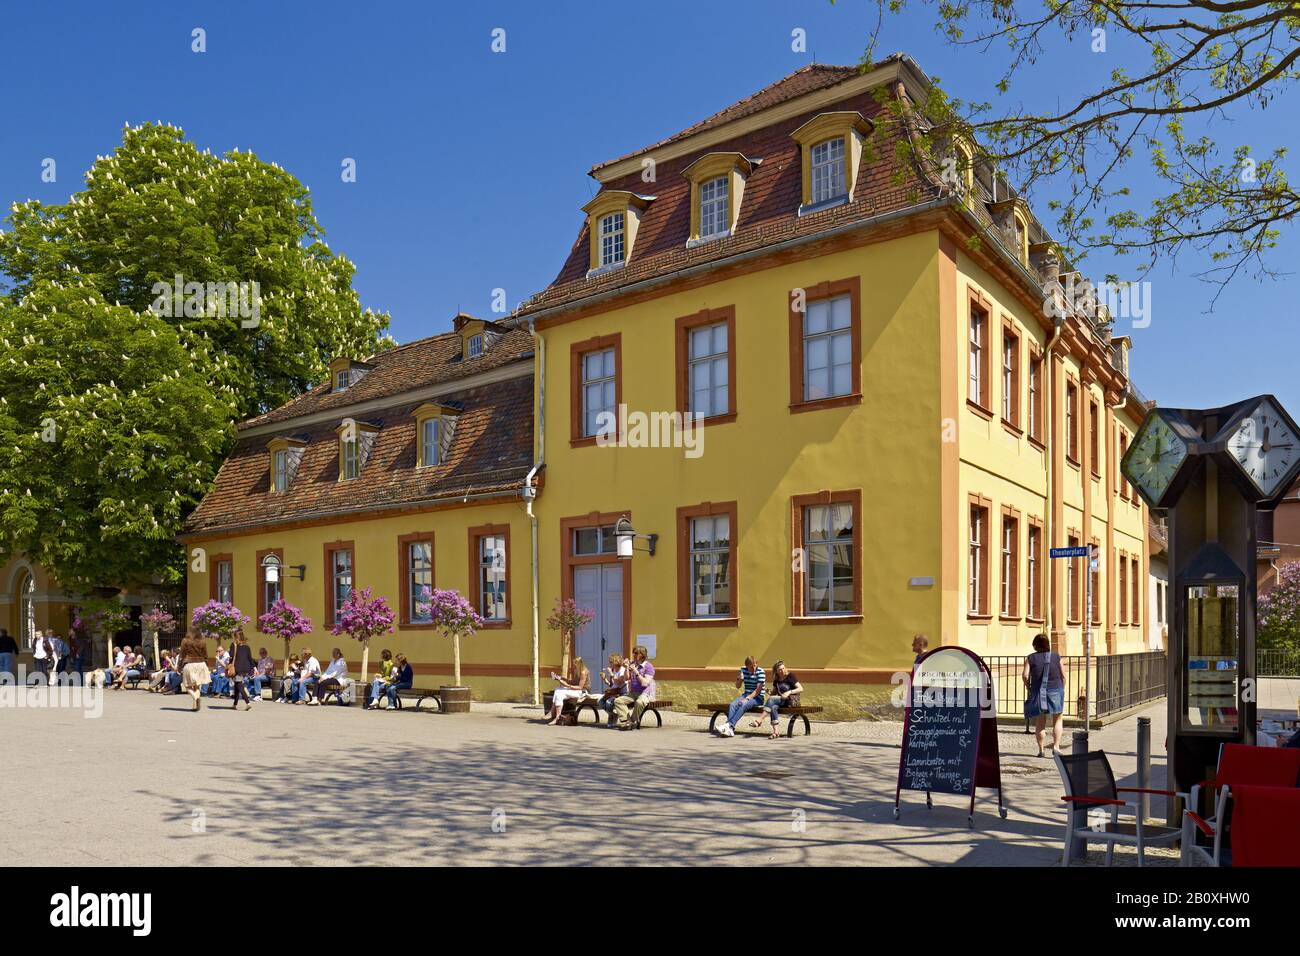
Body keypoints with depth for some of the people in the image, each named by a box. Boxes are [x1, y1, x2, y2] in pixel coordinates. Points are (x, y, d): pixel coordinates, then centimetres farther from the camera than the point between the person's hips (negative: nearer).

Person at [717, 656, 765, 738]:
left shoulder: (760, 672, -8)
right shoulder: (743, 670, 8)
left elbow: (758, 690, -14)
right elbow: (738, 686, 14)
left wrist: (747, 699, -23)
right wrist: (740, 679, -8)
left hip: (757, 697, -5)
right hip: (746, 695, 5)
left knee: (743, 705, -34)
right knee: (732, 704, -24)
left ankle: (729, 725, -42)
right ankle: (730, 729, -38)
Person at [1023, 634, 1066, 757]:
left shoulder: (1031, 658, 0)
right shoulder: (1056, 656, 2)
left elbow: (1025, 675, -9)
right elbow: (1063, 676, 2)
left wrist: (1028, 688, 5)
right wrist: (1062, 690, 13)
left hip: (1038, 692, 0)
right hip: (1055, 690, 0)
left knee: (1039, 723, 9)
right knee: (1058, 720, 12)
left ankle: (1041, 749, 9)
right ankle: (1056, 746, 0)